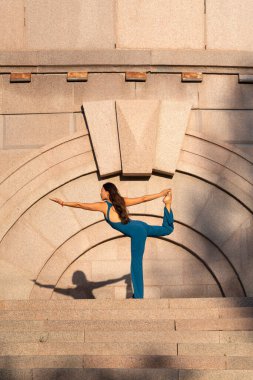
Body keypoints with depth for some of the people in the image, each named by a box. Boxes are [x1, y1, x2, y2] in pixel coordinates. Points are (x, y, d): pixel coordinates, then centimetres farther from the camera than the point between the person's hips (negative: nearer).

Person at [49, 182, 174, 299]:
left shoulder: (104, 206, 2)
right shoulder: (121, 201, 18)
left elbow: (80, 205, 6)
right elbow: (143, 198, 20)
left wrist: (63, 203, 14)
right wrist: (160, 194, 29)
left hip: (137, 232, -7)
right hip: (140, 226, 7)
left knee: (136, 266, -7)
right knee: (167, 229, 26)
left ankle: (138, 296, -7)